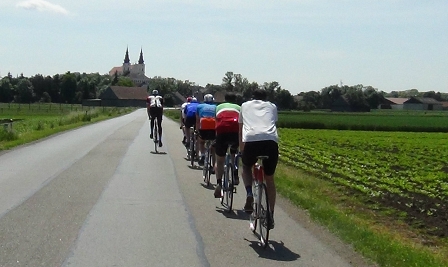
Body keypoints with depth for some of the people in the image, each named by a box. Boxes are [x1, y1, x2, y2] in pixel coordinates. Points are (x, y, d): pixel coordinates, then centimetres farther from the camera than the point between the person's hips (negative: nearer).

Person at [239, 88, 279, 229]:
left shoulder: (245, 105, 29)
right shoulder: (272, 106, 29)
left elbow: (240, 129, 36)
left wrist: (241, 147, 47)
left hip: (251, 140, -1)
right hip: (271, 140, 1)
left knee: (246, 167, 30)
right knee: (269, 179, 19)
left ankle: (249, 194, 4)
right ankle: (270, 216, 17)